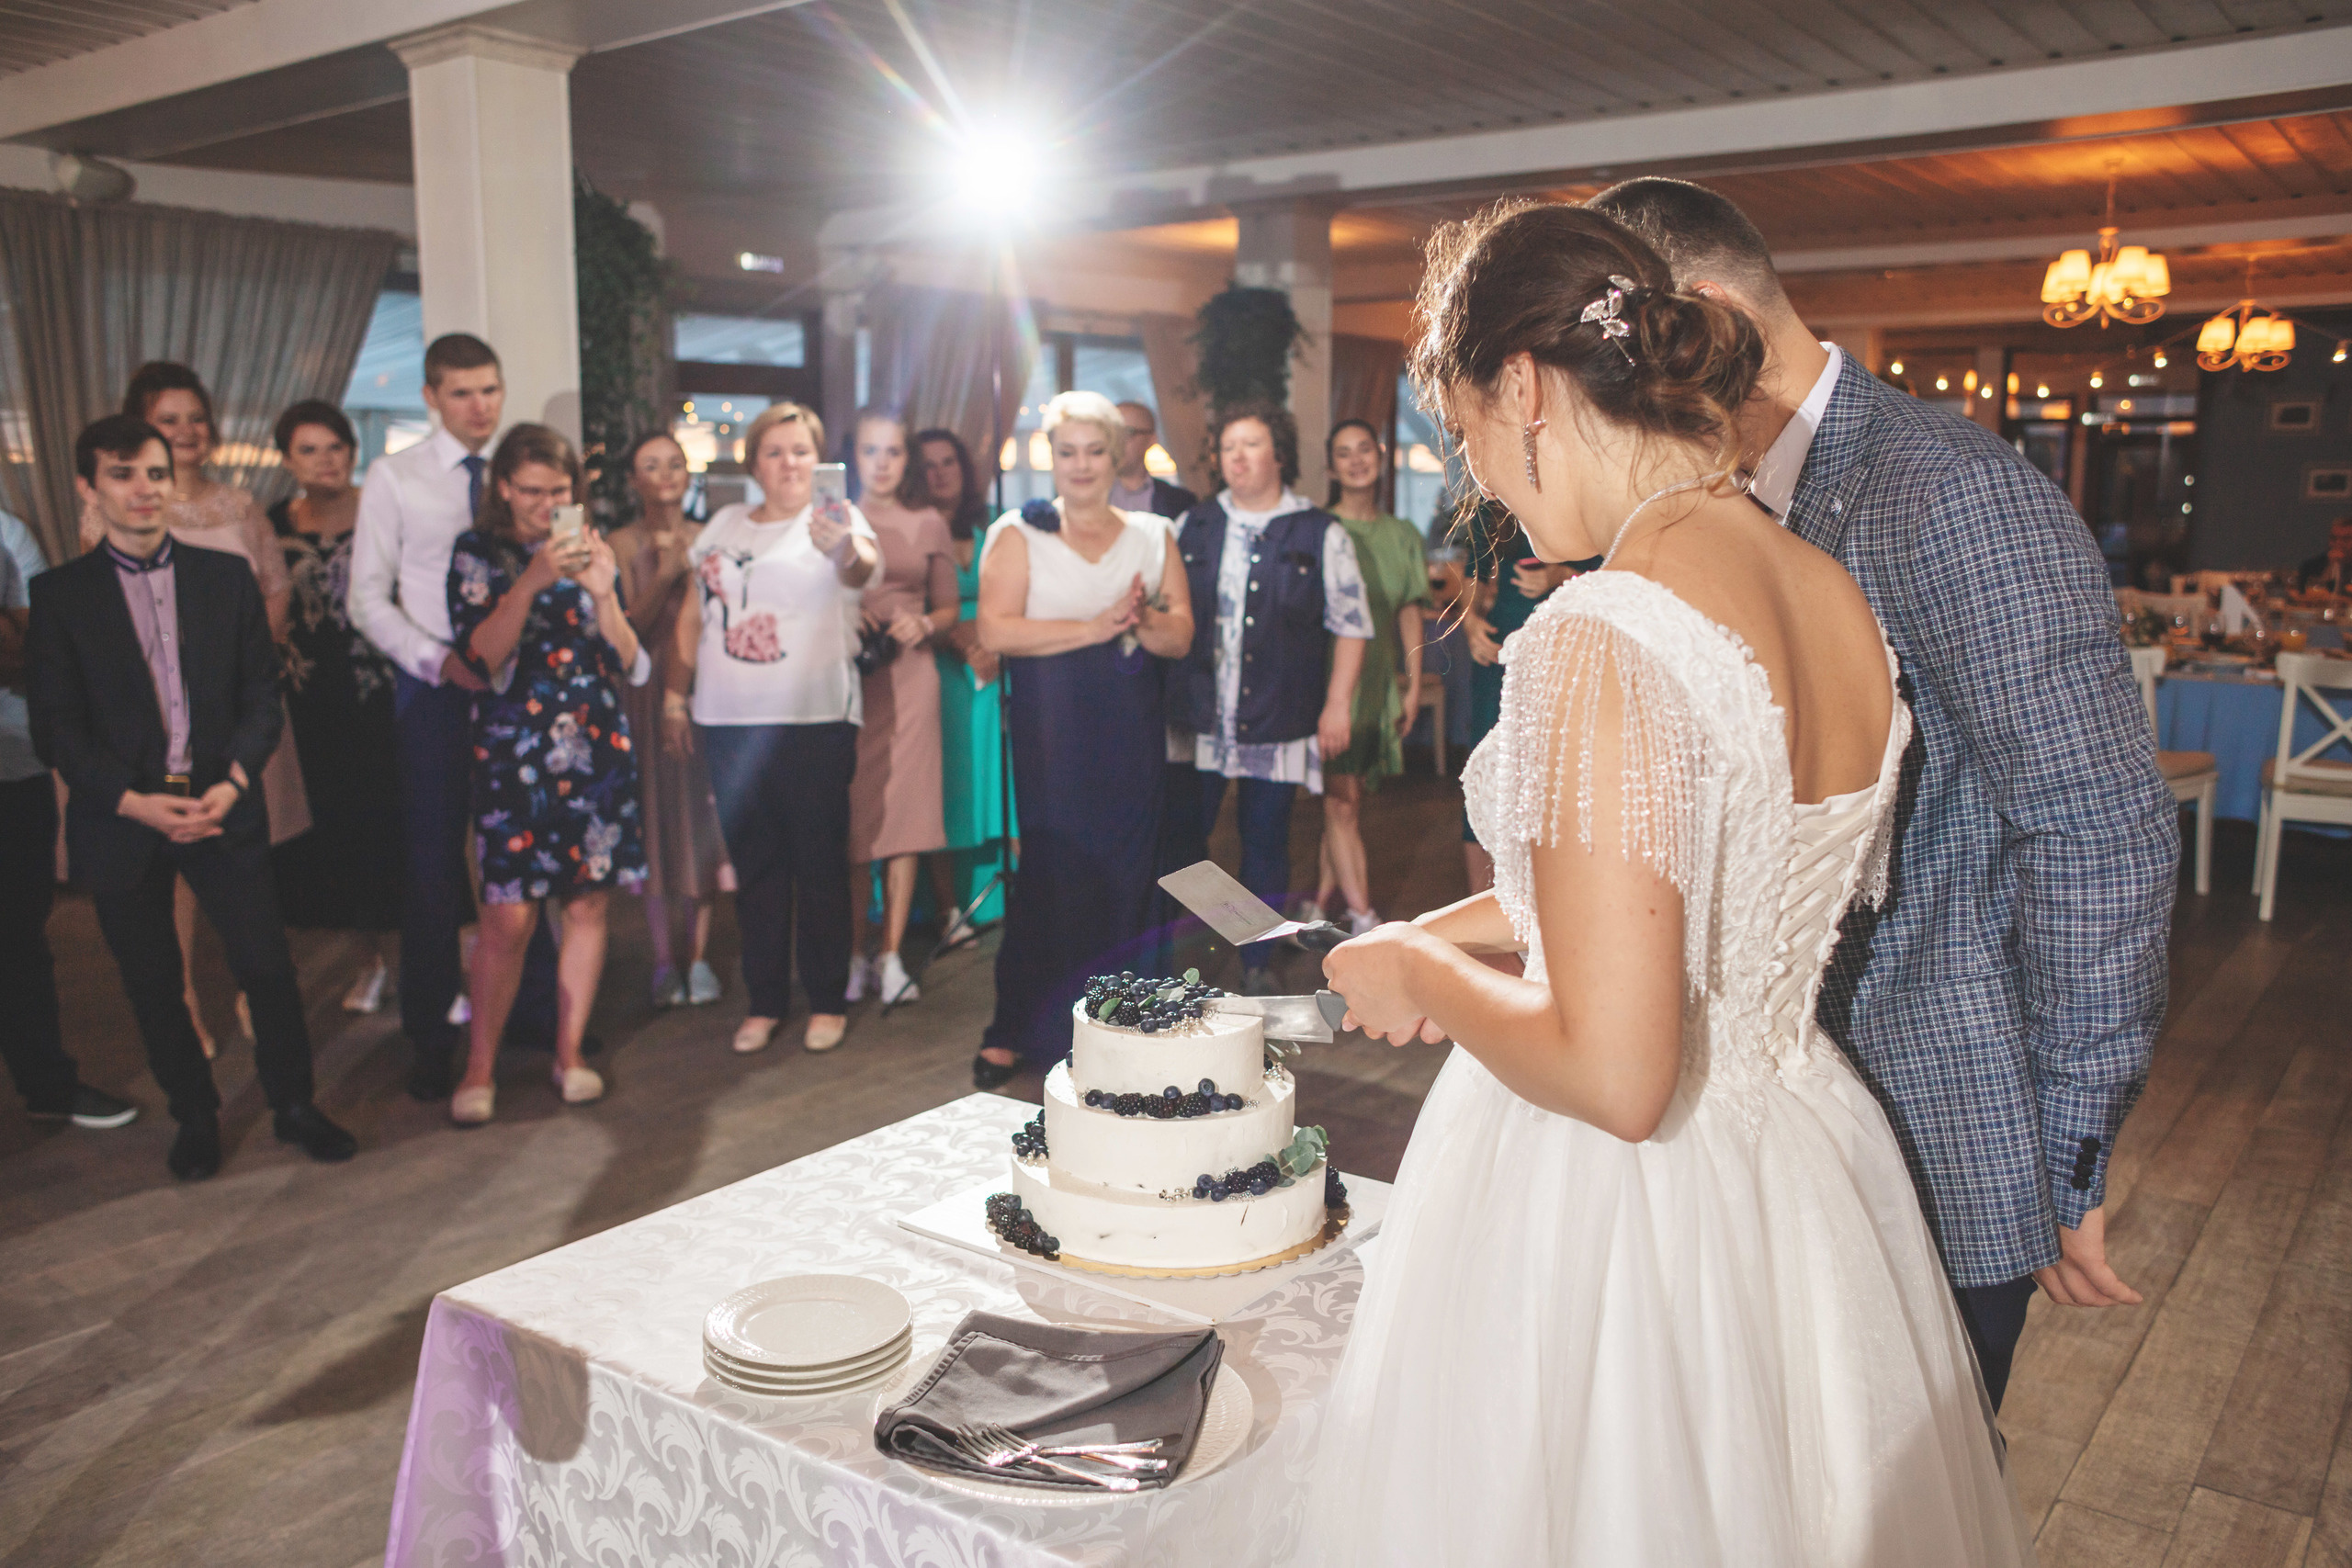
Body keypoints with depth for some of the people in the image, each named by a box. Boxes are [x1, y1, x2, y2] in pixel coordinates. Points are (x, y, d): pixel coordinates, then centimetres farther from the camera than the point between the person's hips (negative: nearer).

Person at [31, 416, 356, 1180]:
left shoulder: (227, 576, 5)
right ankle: (195, 1117, 27)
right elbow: (56, 728, -1)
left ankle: (293, 1104, 17)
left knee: (268, 965, -1)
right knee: (153, 982, 9)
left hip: (224, 809, 1)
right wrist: (135, 802, -14)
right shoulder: (59, 593, 1)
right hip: (121, 820, 0)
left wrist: (231, 785, -11)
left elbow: (262, 697, 4)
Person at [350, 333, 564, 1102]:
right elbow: (368, 598, -3)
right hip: (436, 689, -2)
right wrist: (440, 659, -16)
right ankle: (431, 1037, 16)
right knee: (432, 864, 3)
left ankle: (534, 1009, 22)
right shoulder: (394, 478, -1)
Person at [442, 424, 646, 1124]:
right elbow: (480, 657, -9)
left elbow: (633, 666, 6)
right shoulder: (477, 553, 4)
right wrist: (532, 582, -19)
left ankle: (570, 1053, 18)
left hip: (597, 748, 3)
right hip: (514, 751, -3)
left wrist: (603, 592, -10)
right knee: (509, 915, -7)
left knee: (588, 904, 5)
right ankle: (479, 1068, 7)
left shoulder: (592, 550, 10)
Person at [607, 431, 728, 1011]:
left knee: (702, 815, 1)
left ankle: (699, 957, 8)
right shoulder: (622, 544, 2)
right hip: (648, 693, -2)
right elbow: (628, 628, -6)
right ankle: (664, 959, 7)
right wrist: (665, 573, -15)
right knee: (655, 816, -1)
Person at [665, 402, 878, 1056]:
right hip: (729, 721, 5)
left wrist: (845, 549, -48)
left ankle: (828, 1000, 13)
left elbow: (864, 566, -25)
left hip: (815, 720, -4)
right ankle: (764, 1001, 19)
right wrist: (675, 695, 13)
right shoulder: (724, 525, 14)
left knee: (819, 860, 1)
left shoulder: (835, 521, -2)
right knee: (754, 863, 9)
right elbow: (693, 612, 18)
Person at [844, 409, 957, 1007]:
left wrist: (924, 625, -7)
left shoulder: (929, 524, 11)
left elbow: (950, 607, 13)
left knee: (904, 812, -2)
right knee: (850, 817, -2)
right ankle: (855, 955, 7)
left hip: (908, 677, 1)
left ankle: (891, 955, 5)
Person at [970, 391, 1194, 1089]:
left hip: (1131, 730, 3)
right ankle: (1017, 1033, 6)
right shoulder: (1017, 534, 4)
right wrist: (1093, 627, -15)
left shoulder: (1152, 536, 13)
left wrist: (1142, 621, -15)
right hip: (1050, 727, -3)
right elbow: (995, 630, -10)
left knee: (1125, 873, 2)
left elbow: (1181, 636, 7)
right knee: (1052, 870, -5)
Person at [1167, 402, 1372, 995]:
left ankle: (1257, 963, 19)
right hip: (1197, 717, 2)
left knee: (1266, 843, 5)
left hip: (1278, 722, -2)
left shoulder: (1322, 534, 3)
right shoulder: (1192, 527, 11)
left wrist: (1338, 704, -4)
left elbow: (1350, 624, 3)